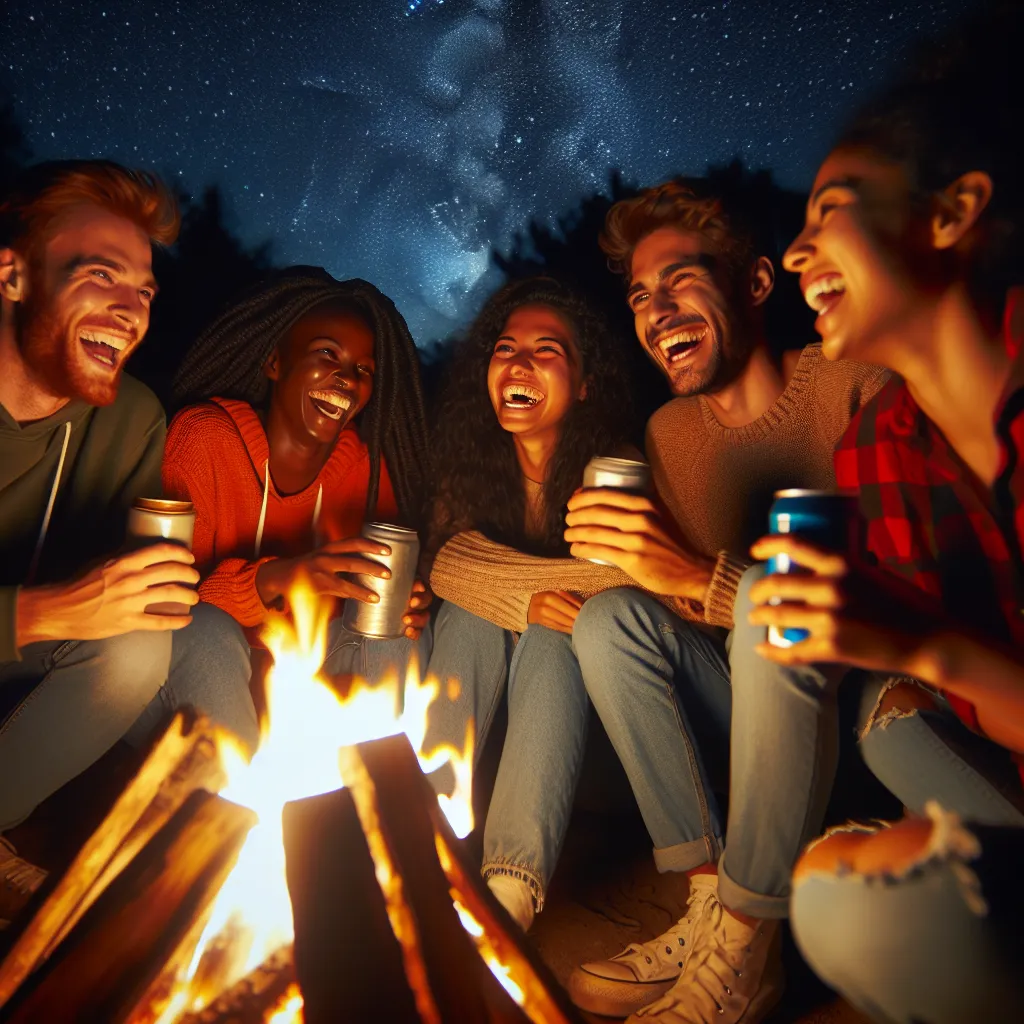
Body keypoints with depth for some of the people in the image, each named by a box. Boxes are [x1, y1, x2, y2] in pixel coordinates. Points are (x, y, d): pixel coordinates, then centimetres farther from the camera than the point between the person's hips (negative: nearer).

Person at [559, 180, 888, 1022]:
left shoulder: (854, 385, -13)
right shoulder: (668, 432, 4)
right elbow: (691, 603, 3)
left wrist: (707, 578, -35)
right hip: (751, 703, 5)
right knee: (611, 616, -17)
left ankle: (745, 949, -20)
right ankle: (709, 905, -14)